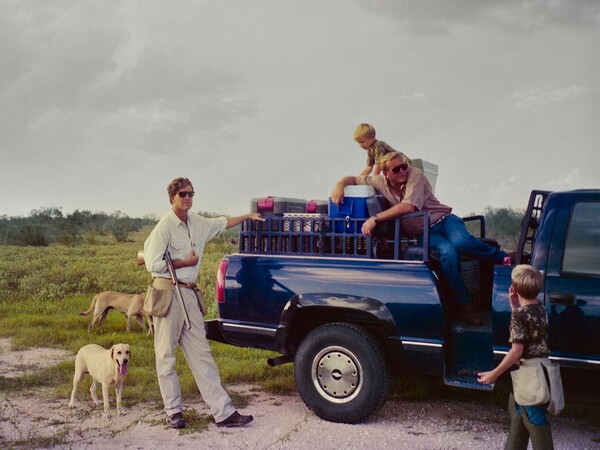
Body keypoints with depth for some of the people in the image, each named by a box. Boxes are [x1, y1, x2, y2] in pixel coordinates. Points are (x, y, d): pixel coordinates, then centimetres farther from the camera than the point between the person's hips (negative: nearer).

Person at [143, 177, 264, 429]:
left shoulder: (197, 223, 13)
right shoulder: (165, 226, -10)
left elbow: (221, 223, 32)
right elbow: (154, 264, -15)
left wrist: (248, 216, 37)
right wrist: (186, 262, -7)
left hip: (188, 294, 7)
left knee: (201, 354, 6)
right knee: (166, 356, 3)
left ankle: (223, 411, 6)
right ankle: (173, 411, 16)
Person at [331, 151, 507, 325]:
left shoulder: (415, 175, -12)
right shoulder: (381, 182, 2)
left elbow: (408, 206, -26)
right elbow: (352, 179, 12)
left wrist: (375, 218, -28)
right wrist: (339, 186, -13)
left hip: (443, 219, -2)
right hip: (425, 233, 2)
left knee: (460, 241, -37)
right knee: (447, 253, -32)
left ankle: (503, 258, -11)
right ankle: (463, 303, -18)